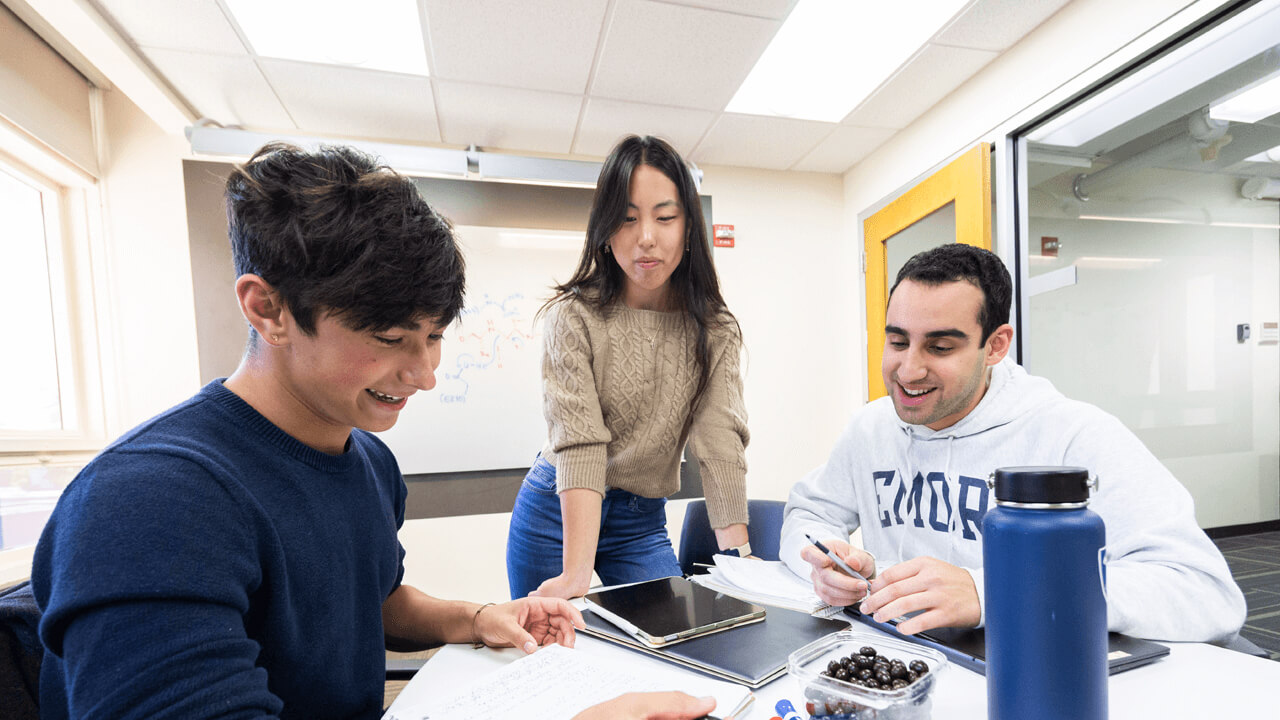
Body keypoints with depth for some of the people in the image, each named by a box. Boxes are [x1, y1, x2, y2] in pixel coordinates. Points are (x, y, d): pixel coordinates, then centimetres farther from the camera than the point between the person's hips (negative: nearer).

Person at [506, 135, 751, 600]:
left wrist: (739, 557, -24)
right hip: (557, 512, -1)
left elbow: (720, 440, -15)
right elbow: (579, 444, -24)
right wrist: (577, 574, -32)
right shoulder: (575, 317, -17)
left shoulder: (714, 331, -8)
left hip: (643, 522, 2)